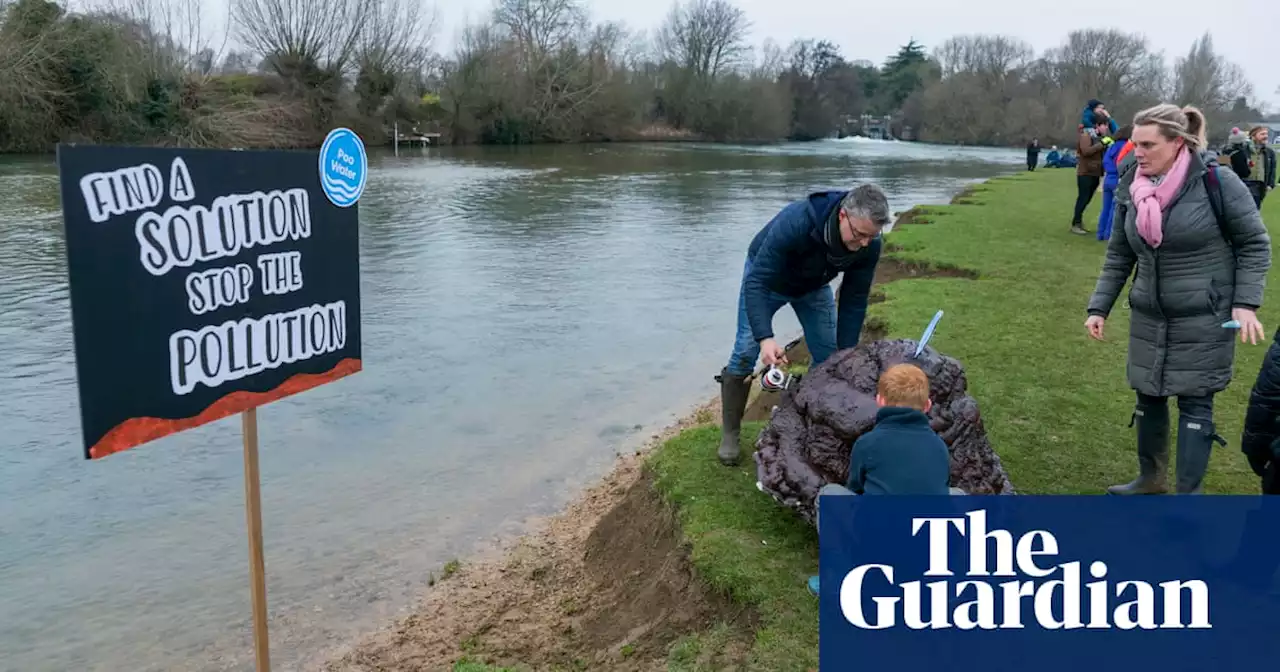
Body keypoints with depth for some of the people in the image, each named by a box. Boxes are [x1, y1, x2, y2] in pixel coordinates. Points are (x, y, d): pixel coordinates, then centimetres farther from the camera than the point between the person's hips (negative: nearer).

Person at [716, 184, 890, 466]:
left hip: (814, 287, 4)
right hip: (767, 277, -4)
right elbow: (756, 282, -42)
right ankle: (729, 435, 4)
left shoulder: (869, 245, -28)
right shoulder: (796, 222, -44)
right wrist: (765, 337, -53)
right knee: (746, 351, -9)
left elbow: (854, 301, -17)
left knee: (827, 355, -1)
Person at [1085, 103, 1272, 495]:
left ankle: (1189, 494, 11)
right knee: (1148, 396, 14)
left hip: (1203, 320, -5)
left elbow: (1254, 245, -6)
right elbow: (1118, 257, 8)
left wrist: (1246, 303, -15)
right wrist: (1099, 308, 2)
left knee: (1195, 403, 0)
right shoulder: (1131, 188, -1)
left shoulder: (1216, 181, -14)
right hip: (1148, 317, 5)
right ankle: (1150, 478, 33)